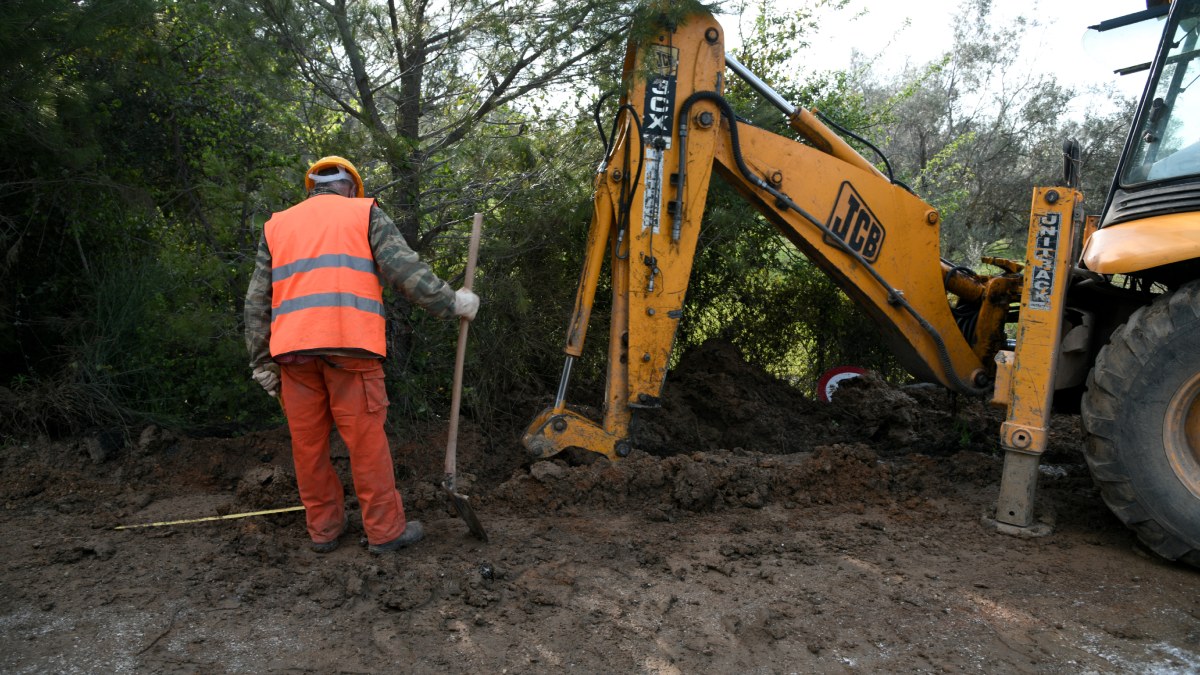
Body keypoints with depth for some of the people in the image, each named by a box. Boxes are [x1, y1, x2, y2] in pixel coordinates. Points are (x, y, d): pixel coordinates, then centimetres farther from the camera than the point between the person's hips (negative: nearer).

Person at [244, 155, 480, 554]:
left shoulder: (276, 225, 23)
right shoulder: (365, 212, 13)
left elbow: (257, 301, 18)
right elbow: (404, 270, -1)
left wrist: (262, 362, 19)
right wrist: (451, 302, 7)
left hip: (292, 349, 4)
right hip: (349, 345, -3)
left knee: (308, 443, 11)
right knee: (366, 440, 2)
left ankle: (324, 528, 21)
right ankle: (385, 530, 9)